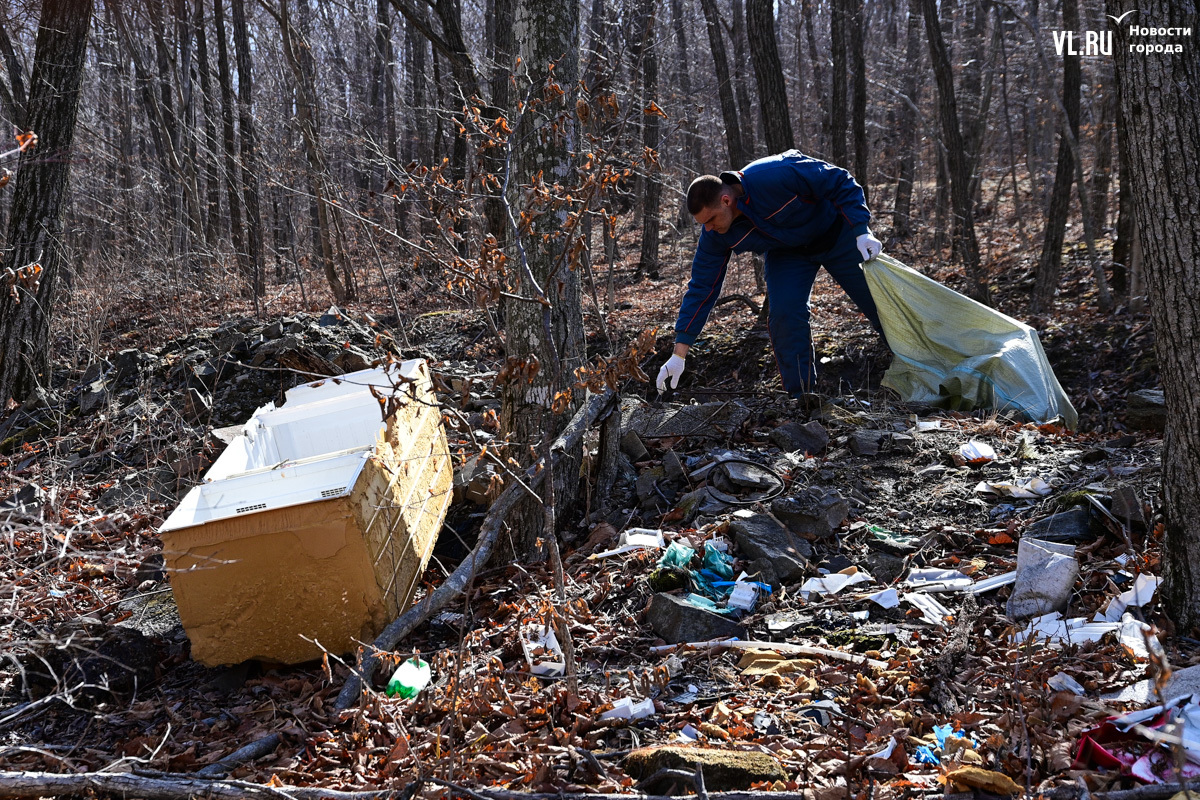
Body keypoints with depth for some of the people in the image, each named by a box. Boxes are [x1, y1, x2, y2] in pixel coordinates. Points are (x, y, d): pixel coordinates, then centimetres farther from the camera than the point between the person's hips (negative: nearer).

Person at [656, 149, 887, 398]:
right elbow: (702, 288, -16)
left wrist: (861, 233, -33)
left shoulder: (778, 175, -40)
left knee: (880, 305, 1)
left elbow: (841, 182, -28)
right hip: (787, 253, 3)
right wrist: (679, 354, -18)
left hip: (836, 233, -3)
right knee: (784, 316, -17)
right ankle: (801, 396, -2)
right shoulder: (715, 237, -23)